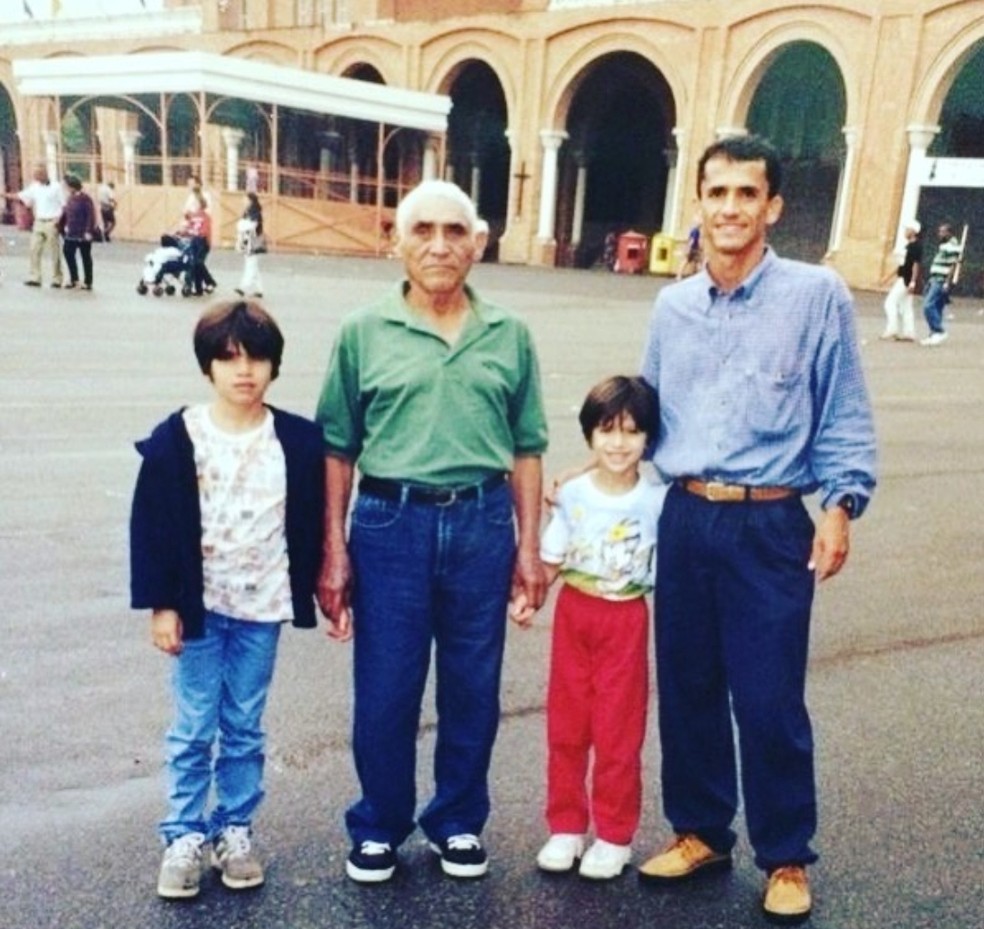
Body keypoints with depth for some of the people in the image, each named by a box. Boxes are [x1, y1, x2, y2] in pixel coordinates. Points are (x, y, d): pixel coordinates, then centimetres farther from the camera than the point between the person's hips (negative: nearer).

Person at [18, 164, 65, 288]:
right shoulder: (34, 187, 10)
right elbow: (22, 197, 13)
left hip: (52, 223, -5)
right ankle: (34, 278, 5)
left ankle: (56, 279, 6)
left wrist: (58, 220, -15)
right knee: (35, 250, 2)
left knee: (54, 252, 0)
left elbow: (64, 206, -5)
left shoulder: (56, 187, -4)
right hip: (38, 222, 5)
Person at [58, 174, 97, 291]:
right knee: (68, 253, 5)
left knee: (86, 258, 3)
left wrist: (89, 231, -22)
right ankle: (74, 279, 16)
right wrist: (61, 226, 17)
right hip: (71, 234, 7)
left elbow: (91, 216, -18)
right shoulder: (71, 198, 10)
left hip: (83, 235, -7)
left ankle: (88, 282, 11)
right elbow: (65, 213, 17)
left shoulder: (85, 199, -13)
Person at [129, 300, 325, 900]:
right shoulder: (177, 439, -9)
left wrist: (317, 588, 6)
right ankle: (185, 835, 23)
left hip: (262, 608, 1)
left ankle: (236, 830, 28)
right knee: (194, 728, 8)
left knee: (245, 728, 13)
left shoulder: (299, 441, -4)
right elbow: (153, 527, -5)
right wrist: (162, 604, -7)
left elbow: (310, 524, 4)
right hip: (199, 607, -1)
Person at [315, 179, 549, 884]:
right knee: (385, 692, 8)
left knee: (473, 690, 12)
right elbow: (338, 450, 1)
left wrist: (528, 545, 5)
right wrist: (334, 551, -2)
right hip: (390, 522, -1)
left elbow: (526, 449, 8)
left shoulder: (510, 336, 5)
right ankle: (380, 825, 30)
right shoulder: (364, 332, 0)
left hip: (483, 524, 2)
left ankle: (459, 821, 33)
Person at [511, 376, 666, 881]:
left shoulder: (658, 501, -8)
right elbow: (552, 560, 2)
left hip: (626, 619, -2)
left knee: (618, 731, 5)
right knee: (566, 726, 11)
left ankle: (614, 835, 21)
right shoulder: (572, 495, -3)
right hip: (573, 613, 2)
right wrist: (526, 597, -12)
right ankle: (566, 827, 26)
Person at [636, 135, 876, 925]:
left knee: (770, 699, 2)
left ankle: (786, 859, 23)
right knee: (687, 687, 12)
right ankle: (700, 832, 32)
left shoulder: (818, 295, -3)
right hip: (684, 519, 4)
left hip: (769, 526, -4)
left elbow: (845, 418, -2)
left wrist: (840, 506, -12)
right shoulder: (672, 306, 9)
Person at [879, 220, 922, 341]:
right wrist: (890, 276, 25)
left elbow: (916, 264, -18)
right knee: (905, 306, 9)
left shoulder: (916, 245, -12)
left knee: (891, 302, -10)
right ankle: (909, 333, 11)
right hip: (903, 278, 10)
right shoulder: (909, 245, 15)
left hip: (907, 280, -10)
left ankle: (891, 330, -9)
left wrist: (913, 281, -23)